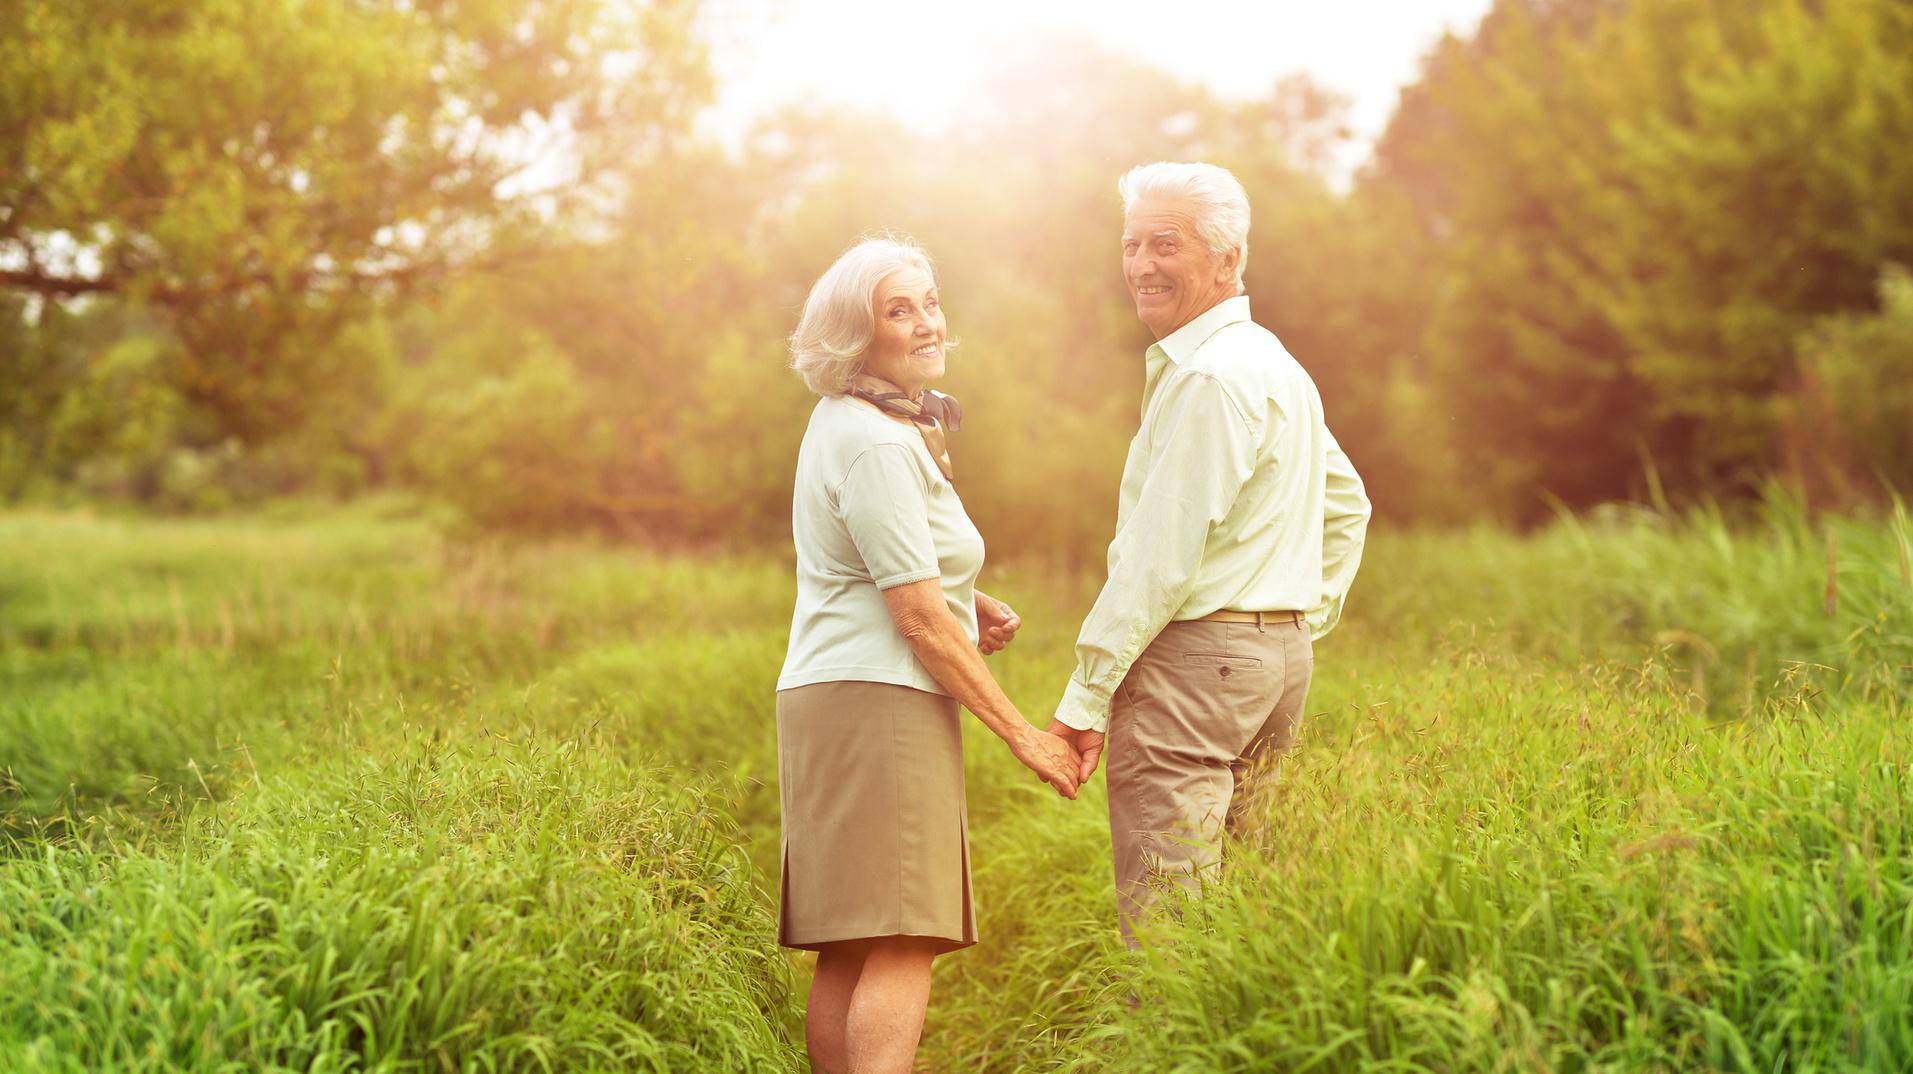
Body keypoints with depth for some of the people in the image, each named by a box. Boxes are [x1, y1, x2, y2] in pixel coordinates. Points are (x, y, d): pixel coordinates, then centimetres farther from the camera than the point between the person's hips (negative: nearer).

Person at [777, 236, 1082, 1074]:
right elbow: (919, 620, -17)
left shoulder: (848, 421, 17)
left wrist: (971, 602, 14)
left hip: (831, 701, 10)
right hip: (881, 700, -10)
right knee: (901, 946, -15)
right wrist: (1023, 734, -12)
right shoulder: (876, 444, -14)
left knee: (847, 954, 7)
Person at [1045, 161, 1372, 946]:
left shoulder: (1211, 378, -14)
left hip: (1196, 658, -10)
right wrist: (1308, 623, 24)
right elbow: (1346, 505, 27)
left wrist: (1087, 694, -14)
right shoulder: (1277, 366, 18)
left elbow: (1161, 557, -18)